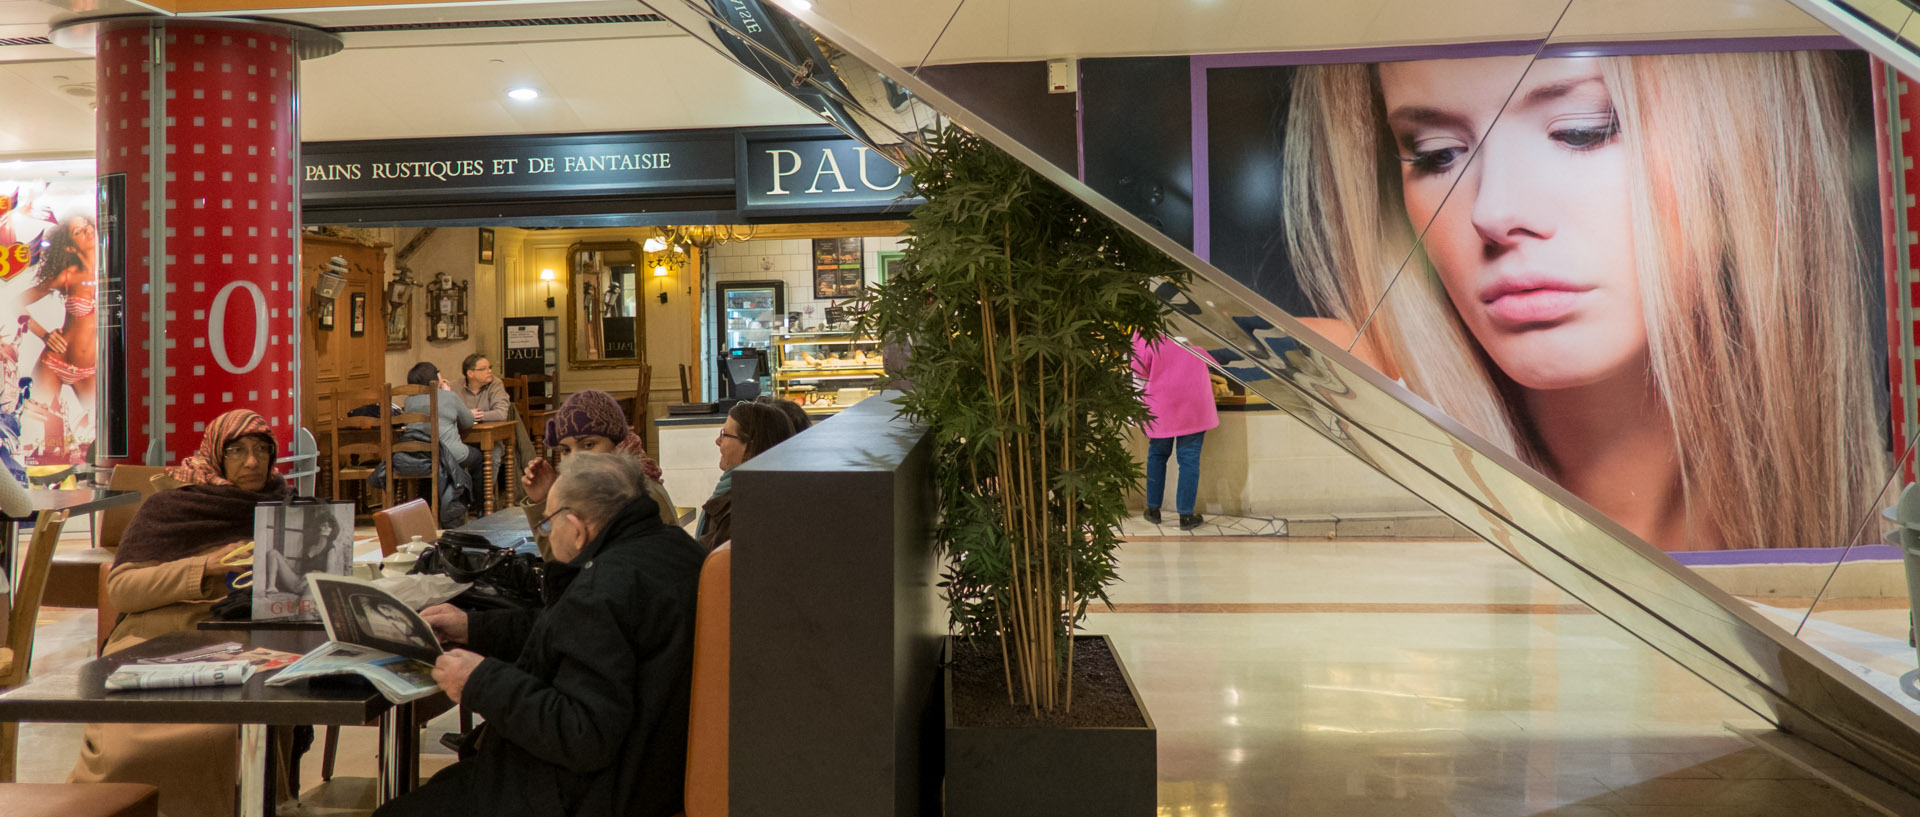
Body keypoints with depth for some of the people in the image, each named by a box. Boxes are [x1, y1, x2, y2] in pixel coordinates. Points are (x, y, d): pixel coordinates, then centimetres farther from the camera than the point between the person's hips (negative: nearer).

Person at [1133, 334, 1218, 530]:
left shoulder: (1145, 333, -11)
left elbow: (1140, 375, -4)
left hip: (1160, 407, -1)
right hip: (1194, 403, 1)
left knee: (1157, 455, 16)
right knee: (1189, 459, 6)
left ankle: (1153, 510, 23)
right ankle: (1186, 515, 7)